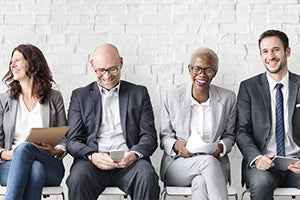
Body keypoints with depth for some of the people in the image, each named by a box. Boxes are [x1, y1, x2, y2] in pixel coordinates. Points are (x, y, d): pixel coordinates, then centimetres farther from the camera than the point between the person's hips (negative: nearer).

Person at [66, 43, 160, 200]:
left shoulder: (139, 93, 17)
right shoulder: (80, 96, 16)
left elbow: (149, 136, 10)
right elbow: (73, 141, 8)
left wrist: (135, 154, -13)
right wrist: (92, 156, -15)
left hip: (128, 162, 0)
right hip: (93, 162, 0)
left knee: (147, 176, -33)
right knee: (78, 178, -33)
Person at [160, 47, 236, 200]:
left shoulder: (228, 98, 6)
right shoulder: (173, 96, 3)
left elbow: (230, 135, 14)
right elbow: (164, 136, 9)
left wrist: (221, 147, -9)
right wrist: (176, 145, -15)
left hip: (215, 163, 1)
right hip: (177, 165, 0)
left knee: (200, 183, -37)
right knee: (208, 161, -36)